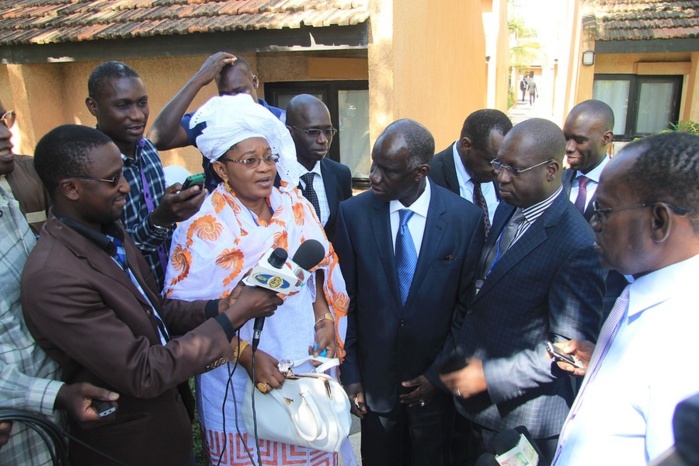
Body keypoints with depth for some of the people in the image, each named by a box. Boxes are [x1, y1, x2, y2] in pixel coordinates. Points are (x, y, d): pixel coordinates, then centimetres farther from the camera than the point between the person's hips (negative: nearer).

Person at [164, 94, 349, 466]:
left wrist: (325, 318, -8)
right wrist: (246, 354, -19)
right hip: (242, 379, -3)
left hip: (308, 364, 4)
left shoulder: (295, 206, -2)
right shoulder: (203, 227, -15)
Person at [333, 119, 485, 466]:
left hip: (435, 381, 0)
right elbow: (345, 300, -5)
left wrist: (440, 374, -7)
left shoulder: (467, 218, -12)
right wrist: (349, 373, -4)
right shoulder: (353, 213, -11)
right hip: (374, 379, 1)